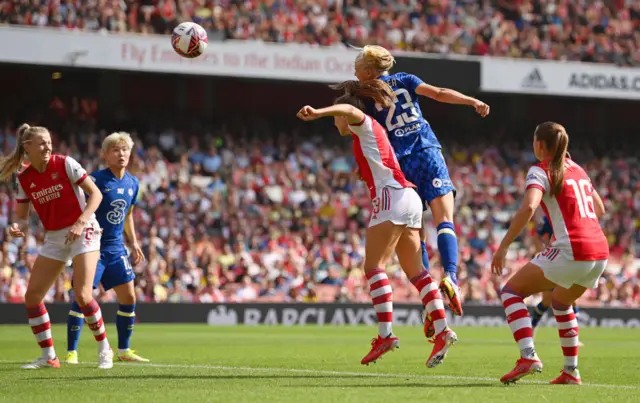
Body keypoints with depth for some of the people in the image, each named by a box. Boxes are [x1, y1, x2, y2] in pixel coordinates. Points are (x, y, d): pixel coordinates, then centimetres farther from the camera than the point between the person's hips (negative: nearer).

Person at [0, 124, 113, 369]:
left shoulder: (65, 164, -12)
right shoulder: (24, 179, 1)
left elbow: (96, 194, -11)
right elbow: (22, 217, 7)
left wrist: (80, 223, -23)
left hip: (82, 232, -5)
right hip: (53, 238, 6)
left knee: (82, 294, -19)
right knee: (32, 295, -2)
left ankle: (104, 349, 0)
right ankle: (49, 357, 9)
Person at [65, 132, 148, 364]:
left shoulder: (133, 183, 8)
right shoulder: (96, 180, -13)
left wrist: (133, 242, 17)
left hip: (116, 249, 6)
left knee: (128, 298, 4)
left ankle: (124, 350, 17)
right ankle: (71, 352, -3)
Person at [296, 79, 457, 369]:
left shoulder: (365, 125, 1)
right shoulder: (371, 134, 27)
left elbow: (348, 109, -22)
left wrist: (318, 113, -36)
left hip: (392, 197, -10)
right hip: (409, 197, 10)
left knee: (374, 266, -12)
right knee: (415, 271, 8)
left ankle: (386, 334, -21)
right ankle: (442, 331, 0)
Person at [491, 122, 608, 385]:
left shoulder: (541, 171, -2)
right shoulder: (577, 169, 20)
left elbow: (528, 208, -19)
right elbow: (599, 209, 30)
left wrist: (503, 247, -16)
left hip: (571, 252, -7)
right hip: (600, 253, 8)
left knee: (511, 291, 4)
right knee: (560, 302, 32)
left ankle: (528, 356, -14)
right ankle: (571, 371, 28)